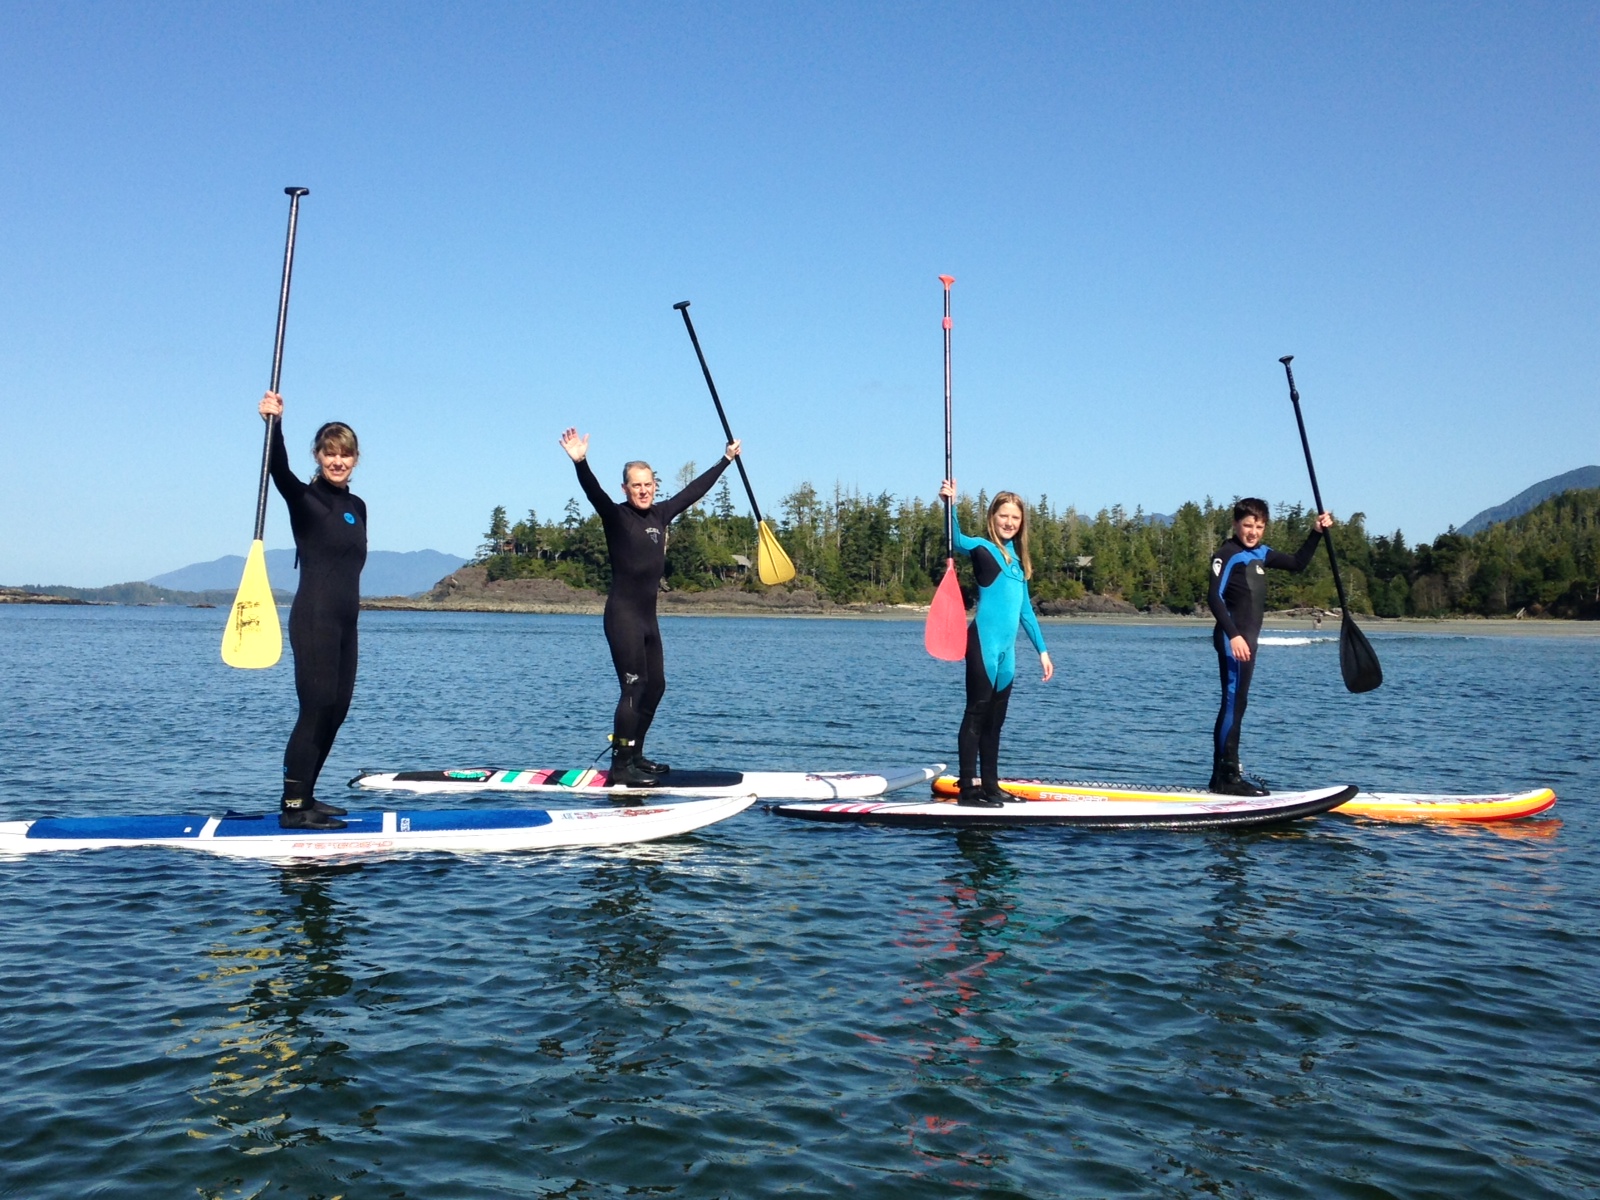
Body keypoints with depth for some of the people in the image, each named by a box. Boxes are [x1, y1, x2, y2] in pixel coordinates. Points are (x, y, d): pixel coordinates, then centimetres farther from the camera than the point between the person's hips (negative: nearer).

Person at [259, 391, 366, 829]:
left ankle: (304, 797, 18)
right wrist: (274, 423, -42)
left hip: (345, 622, 8)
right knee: (316, 709, -10)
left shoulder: (357, 507, 15)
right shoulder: (304, 498, -6)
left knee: (335, 711, 9)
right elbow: (278, 470, -27)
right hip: (314, 619, -7)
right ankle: (293, 806, -5)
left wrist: (350, 610, 16)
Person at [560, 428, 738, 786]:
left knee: (655, 685, 12)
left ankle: (634, 755, 25)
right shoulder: (616, 516, -8)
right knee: (634, 689, -10)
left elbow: (695, 489, 21)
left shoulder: (660, 514, 10)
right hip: (623, 614, -8)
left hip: (648, 615, 8)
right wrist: (580, 462, -45)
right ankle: (620, 768, -6)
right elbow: (593, 492, -27)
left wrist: (726, 459, 31)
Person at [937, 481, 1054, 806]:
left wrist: (1042, 650, 21)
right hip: (984, 642, -8)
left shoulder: (1016, 558, 19)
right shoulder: (984, 547, -2)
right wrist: (950, 505, -39)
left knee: (995, 720, 12)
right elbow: (959, 541, -24)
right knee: (977, 714, -6)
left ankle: (991, 786, 18)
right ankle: (967, 789, -3)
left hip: (1006, 648, 8)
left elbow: (1025, 610, 23)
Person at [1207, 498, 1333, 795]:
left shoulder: (1261, 554, 17)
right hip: (1232, 639, -10)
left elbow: (1298, 563, 26)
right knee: (1234, 701, -12)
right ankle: (1228, 776, -12)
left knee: (1235, 704, 11)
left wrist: (1315, 533, 13)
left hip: (1246, 639, 10)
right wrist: (1233, 635, -26)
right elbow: (1214, 596, -18)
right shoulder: (1227, 554, -9)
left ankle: (1221, 776, 16)